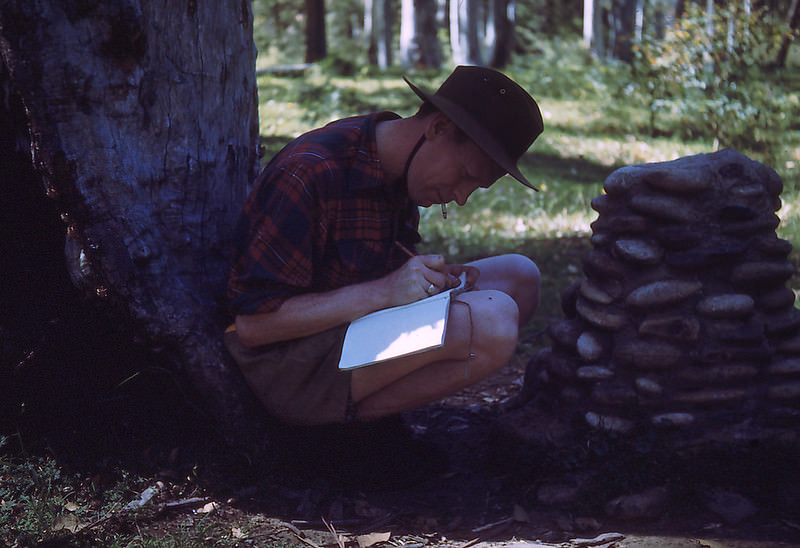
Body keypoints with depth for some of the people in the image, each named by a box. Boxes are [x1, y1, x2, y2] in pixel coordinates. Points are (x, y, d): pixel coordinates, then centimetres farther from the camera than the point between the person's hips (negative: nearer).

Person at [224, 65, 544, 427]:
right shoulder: (310, 174, -23)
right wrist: (383, 292, -26)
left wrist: (433, 278, -5)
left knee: (520, 276, 4)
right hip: (286, 363, -10)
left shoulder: (400, 168, 6)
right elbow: (252, 324, -24)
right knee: (493, 322, -27)